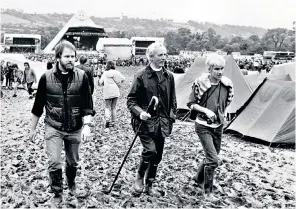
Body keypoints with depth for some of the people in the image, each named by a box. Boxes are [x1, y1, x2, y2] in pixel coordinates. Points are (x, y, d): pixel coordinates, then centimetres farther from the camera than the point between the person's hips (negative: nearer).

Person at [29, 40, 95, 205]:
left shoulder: (81, 76, -8)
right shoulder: (46, 77, -7)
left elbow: (87, 104, -6)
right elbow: (38, 105, 3)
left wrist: (87, 125, -16)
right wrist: (33, 128, 8)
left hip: (75, 129, 1)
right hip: (53, 128, -1)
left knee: (73, 162, 16)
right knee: (54, 163, -8)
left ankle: (72, 184, 45)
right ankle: (57, 195, 14)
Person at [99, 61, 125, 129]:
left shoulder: (105, 73, -3)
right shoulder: (116, 72, -1)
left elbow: (100, 82, -4)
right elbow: (123, 79, 0)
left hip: (107, 93, -1)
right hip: (115, 92, 1)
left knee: (107, 107, 8)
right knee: (113, 108, 11)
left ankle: (107, 119, -15)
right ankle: (113, 122, 14)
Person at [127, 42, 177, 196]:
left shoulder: (169, 76, 6)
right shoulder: (141, 76, -9)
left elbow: (172, 101, 15)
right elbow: (131, 100, -6)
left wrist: (171, 117, 7)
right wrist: (140, 112, -22)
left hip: (162, 123, 5)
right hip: (145, 121, -5)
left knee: (157, 156, 10)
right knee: (150, 150, -18)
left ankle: (149, 185, 28)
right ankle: (139, 177, 10)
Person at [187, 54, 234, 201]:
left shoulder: (227, 84, -6)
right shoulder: (200, 83, -18)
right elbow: (191, 104, -11)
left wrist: (220, 114, 8)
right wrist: (206, 111, -22)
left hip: (218, 126, 6)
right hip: (203, 126, -5)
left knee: (211, 157, 18)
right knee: (212, 160, -12)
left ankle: (198, 178, 44)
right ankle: (208, 191, 8)